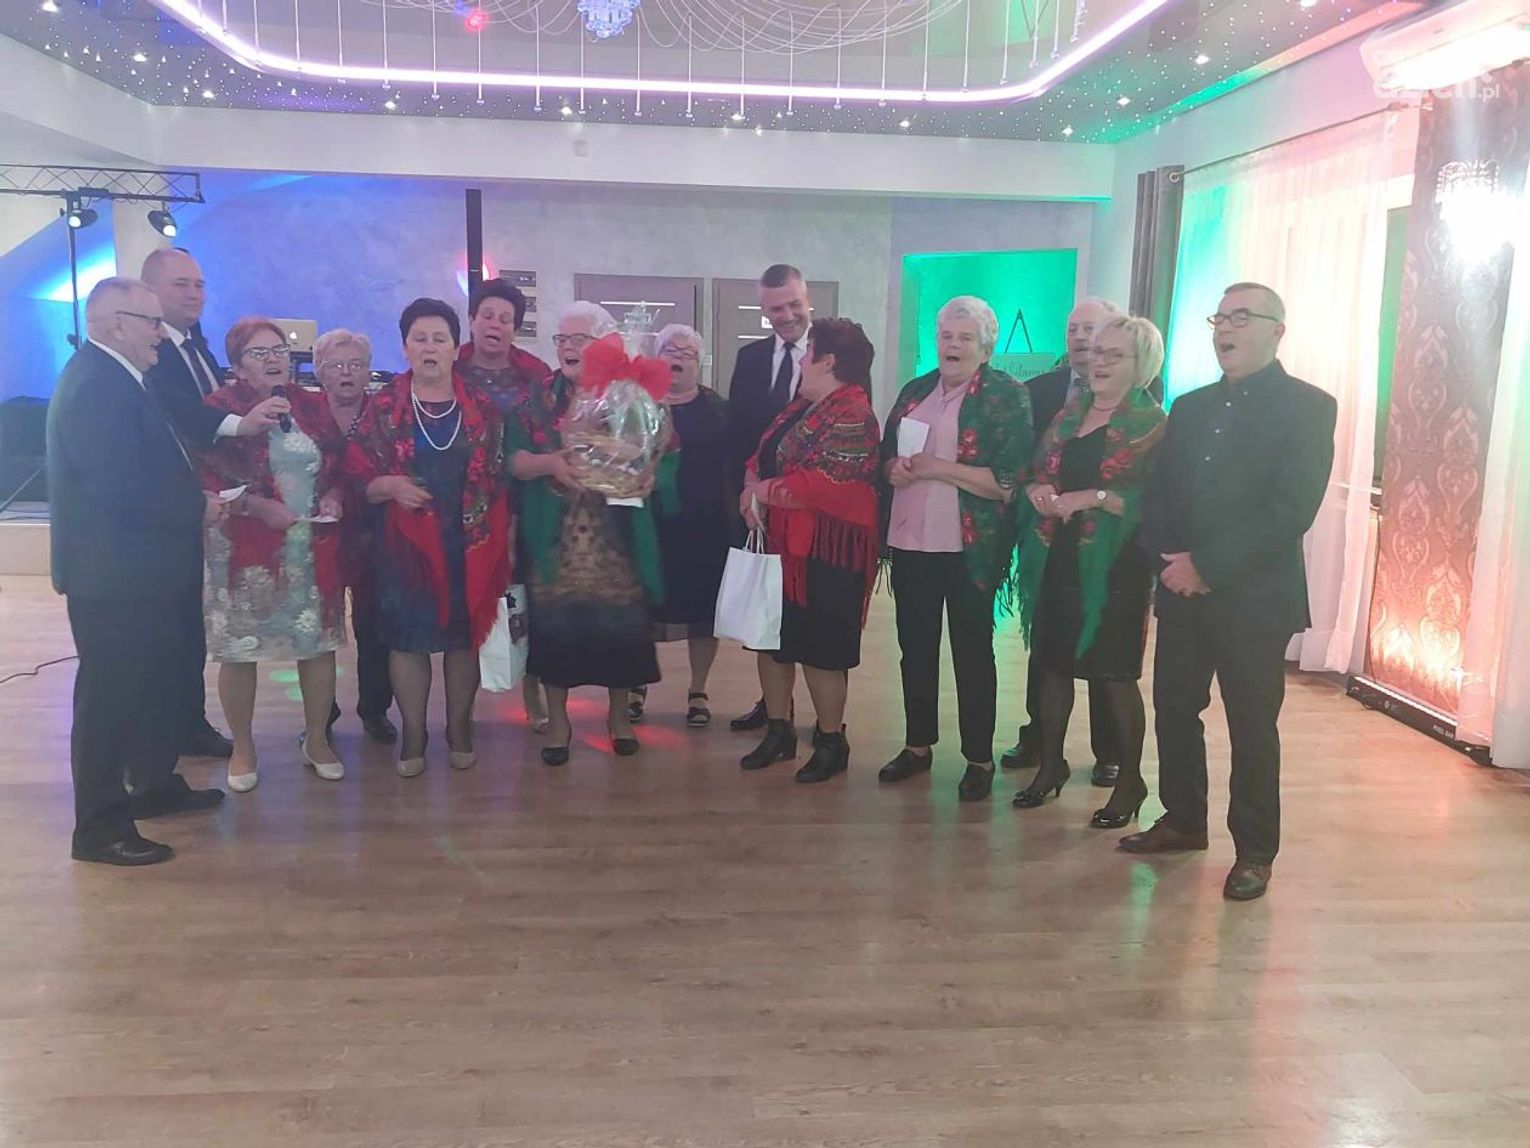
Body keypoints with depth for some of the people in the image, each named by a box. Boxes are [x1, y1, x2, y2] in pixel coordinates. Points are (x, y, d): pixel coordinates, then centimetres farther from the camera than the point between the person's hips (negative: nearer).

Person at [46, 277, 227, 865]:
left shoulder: (110, 377, 13)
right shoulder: (96, 385, -21)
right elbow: (119, 487, -27)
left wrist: (195, 498, 4)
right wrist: (198, 509, -16)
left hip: (138, 570, 11)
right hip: (113, 574, -11)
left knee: (160, 680, 21)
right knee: (110, 695, 0)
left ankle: (156, 785, 38)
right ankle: (100, 828, 12)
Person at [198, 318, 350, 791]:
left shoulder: (313, 407, 9)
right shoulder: (219, 409, -5)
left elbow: (340, 468, 15)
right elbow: (205, 480, -10)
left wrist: (333, 496, -5)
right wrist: (258, 505, -19)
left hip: (314, 548, 4)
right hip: (245, 549, -3)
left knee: (319, 642, 7)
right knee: (239, 649, 4)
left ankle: (317, 739, 25)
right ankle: (242, 747, 22)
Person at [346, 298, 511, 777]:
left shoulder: (482, 408, 5)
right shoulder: (382, 407, 1)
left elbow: (499, 478, 8)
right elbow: (357, 477, 0)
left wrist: (503, 538, 2)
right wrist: (390, 486, -19)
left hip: (470, 545, 1)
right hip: (405, 545, -1)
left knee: (465, 635, 8)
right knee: (407, 638, 4)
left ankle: (459, 729, 23)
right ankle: (413, 735, 17)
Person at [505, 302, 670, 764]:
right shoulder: (537, 398, 6)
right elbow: (513, 460, -1)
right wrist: (549, 464, -19)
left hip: (616, 539, 0)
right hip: (554, 540, 1)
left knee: (618, 623, 4)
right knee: (555, 623, 2)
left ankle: (618, 710, 25)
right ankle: (557, 717, 20)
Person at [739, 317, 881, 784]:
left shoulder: (851, 416, -17)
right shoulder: (802, 406, 14)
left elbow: (821, 484, -26)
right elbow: (762, 457, 13)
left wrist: (761, 491, -14)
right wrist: (751, 488, -9)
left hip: (827, 554, -9)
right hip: (781, 546, 9)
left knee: (821, 649, 2)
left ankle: (831, 742, 18)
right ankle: (778, 731, 28)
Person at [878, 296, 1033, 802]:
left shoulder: (1006, 396, -6)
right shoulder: (915, 391, 12)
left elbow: (1007, 480, -14)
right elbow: (885, 454, 17)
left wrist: (936, 467, -18)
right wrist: (894, 469, -6)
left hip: (970, 547, -5)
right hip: (910, 540, 6)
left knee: (972, 651, 4)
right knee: (915, 645, 13)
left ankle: (979, 759, 15)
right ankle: (918, 744, 28)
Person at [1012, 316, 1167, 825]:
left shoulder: (1152, 424, -6)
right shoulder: (1070, 411, 12)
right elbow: (1036, 471, 16)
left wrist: (1094, 497, -22)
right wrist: (1038, 489, -6)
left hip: (1113, 569, -6)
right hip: (1056, 561, 6)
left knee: (1115, 676, 3)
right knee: (1052, 665, 13)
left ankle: (1130, 780, 19)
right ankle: (1051, 764, 30)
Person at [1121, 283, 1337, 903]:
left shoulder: (1308, 407, -5)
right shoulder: (1190, 407, 13)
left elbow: (1291, 509, -15)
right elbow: (1158, 496, 11)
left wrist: (1207, 566, -17)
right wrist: (1169, 561, -7)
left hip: (1253, 598, -5)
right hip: (1183, 593, 5)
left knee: (1253, 728, 4)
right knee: (1174, 709, 11)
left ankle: (1255, 851, 18)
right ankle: (1183, 821, 29)